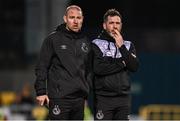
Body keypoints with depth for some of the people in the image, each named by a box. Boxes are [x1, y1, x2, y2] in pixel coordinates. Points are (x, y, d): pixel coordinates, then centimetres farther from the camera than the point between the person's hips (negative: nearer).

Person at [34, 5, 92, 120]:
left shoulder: (86, 41, 14)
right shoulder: (53, 39, -1)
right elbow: (42, 67, -3)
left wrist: (87, 92, 18)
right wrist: (41, 91, -9)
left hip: (79, 98, 5)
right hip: (59, 97, -5)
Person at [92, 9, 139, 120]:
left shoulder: (128, 45, 13)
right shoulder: (97, 44, 0)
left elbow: (134, 67, -3)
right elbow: (98, 68, -15)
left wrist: (121, 46, -9)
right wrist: (122, 64, -7)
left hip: (124, 98, 4)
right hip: (103, 98, -4)